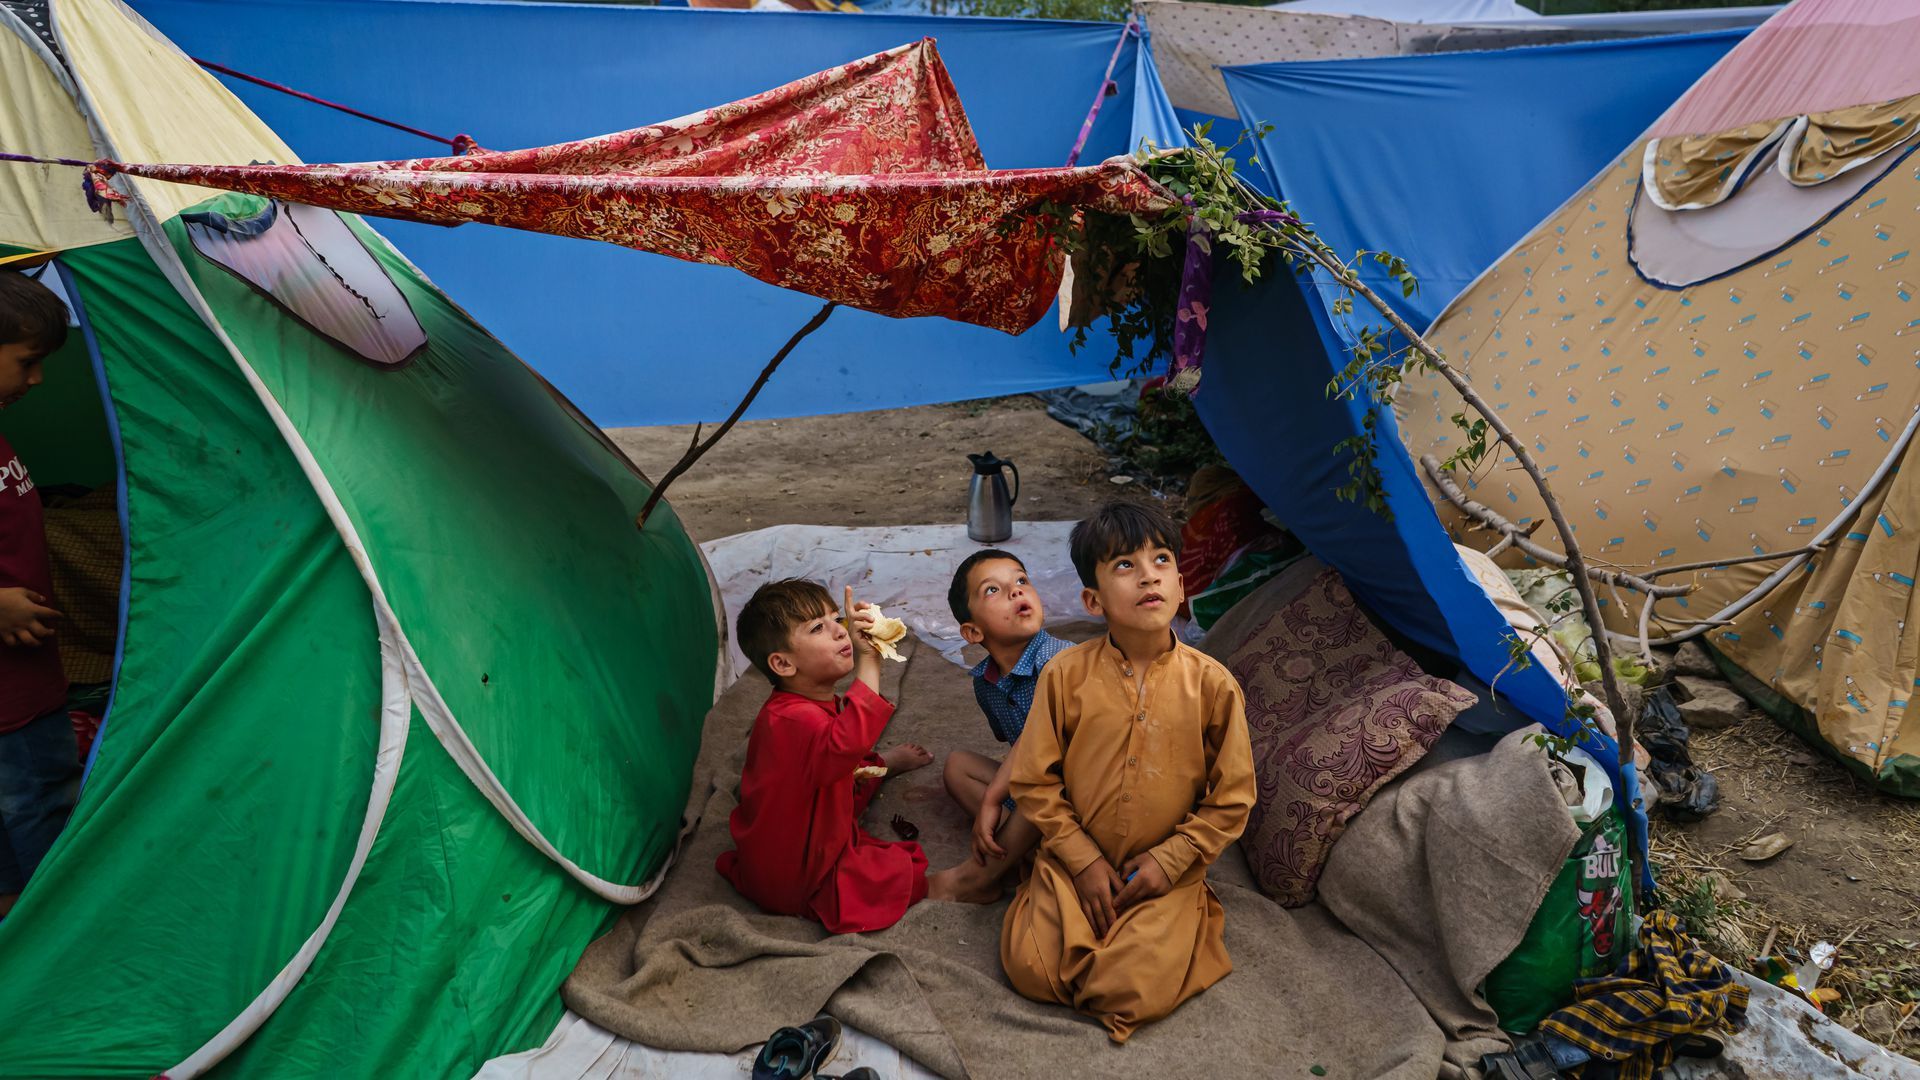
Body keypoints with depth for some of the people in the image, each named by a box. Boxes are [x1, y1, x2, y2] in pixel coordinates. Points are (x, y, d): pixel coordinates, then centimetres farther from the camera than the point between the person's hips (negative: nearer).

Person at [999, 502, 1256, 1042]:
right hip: (1075, 863, 1)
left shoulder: (1213, 685, -10)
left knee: (1135, 991, -14)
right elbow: (1034, 781, -4)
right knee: (1030, 968, -12)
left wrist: (1170, 860, -9)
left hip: (1166, 874, 0)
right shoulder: (1065, 674, -10)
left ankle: (1187, 925, 15)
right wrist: (1084, 860, -8)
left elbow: (1231, 799, -3)